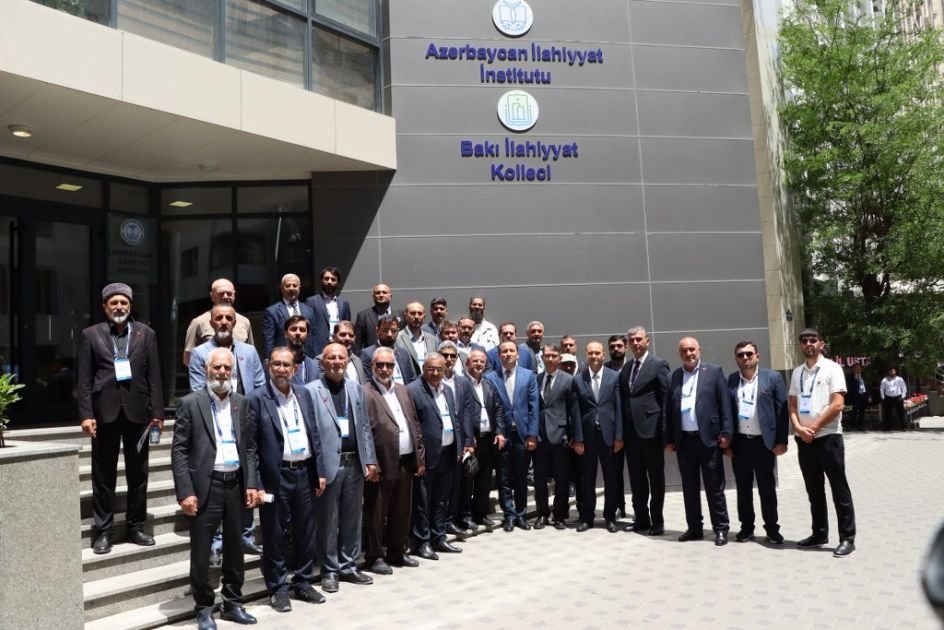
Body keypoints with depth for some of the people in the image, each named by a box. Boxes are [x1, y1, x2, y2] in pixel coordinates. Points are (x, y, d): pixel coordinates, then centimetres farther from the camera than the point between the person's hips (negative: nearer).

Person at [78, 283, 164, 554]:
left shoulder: (145, 334, 8)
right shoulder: (91, 335, 5)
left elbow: (154, 377, 4)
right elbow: (83, 379, 1)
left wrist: (157, 412, -2)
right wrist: (86, 414, -8)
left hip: (137, 412, 1)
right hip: (105, 412, -1)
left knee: (138, 474, 8)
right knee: (103, 476, 6)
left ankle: (135, 527, 20)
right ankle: (104, 531, 15)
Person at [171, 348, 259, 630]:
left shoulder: (240, 403, 8)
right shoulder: (190, 403, -5)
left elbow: (250, 446, 9)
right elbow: (179, 451, -7)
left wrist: (251, 484, 1)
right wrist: (186, 492, -13)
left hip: (236, 484, 4)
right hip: (205, 486, -4)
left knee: (234, 548, 14)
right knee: (201, 551, 5)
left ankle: (232, 604, 28)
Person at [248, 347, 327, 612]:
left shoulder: (304, 394, 9)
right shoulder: (257, 399, -6)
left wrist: (320, 471, 9)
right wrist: (255, 484, -13)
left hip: (304, 473, 5)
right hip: (275, 477, -5)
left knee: (305, 533, 14)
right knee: (275, 536, 7)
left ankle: (303, 583, 29)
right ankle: (278, 589, 21)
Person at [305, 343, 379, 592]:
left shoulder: (356, 388, 11)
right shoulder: (311, 390, -5)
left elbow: (365, 426, 13)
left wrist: (370, 460, 7)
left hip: (355, 463, 5)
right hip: (328, 465, -5)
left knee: (352, 518, 13)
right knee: (327, 521, 6)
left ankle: (348, 566, 27)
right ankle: (330, 570, 21)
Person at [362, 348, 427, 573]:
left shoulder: (403, 390, 13)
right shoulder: (364, 393, -10)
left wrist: (420, 458, 11)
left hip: (406, 462, 7)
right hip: (382, 465, -7)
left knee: (402, 512, 17)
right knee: (377, 514, 6)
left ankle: (397, 553, 31)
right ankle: (375, 557, 20)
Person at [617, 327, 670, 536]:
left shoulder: (658, 364, -4)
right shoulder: (625, 368, 14)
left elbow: (666, 398, -7)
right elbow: (623, 399, 14)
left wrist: (664, 429, -12)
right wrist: (622, 430, 7)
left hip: (651, 429, -6)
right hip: (631, 431, 6)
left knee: (656, 478, 4)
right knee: (636, 478, 11)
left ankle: (657, 521, 13)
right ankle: (641, 518, 21)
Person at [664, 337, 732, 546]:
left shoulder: (713, 371, 1)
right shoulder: (674, 376, 9)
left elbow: (725, 404, -3)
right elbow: (668, 410, 8)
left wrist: (726, 433, -9)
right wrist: (668, 439, 5)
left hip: (708, 439, -3)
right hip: (683, 441, 4)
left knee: (714, 487, 4)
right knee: (689, 487, 11)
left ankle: (721, 529, 15)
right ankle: (694, 528, 22)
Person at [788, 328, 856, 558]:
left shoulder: (832, 368, -4)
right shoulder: (797, 373, 12)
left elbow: (837, 404, -12)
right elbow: (792, 406, 11)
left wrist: (814, 427, -12)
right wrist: (799, 428, -6)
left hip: (828, 437, -6)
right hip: (804, 439, 6)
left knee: (839, 489, 0)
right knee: (814, 489, 13)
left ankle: (847, 538, 8)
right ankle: (819, 534, 23)